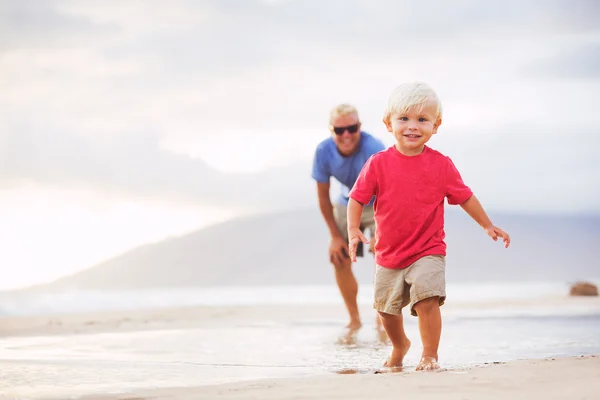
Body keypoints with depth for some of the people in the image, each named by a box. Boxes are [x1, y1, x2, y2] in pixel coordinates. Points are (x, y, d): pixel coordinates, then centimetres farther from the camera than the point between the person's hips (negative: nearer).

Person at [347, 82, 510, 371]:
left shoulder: (441, 165, -6)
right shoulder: (378, 163, -8)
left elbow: (464, 197, 6)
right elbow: (357, 198, -4)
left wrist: (488, 226, 11)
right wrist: (353, 230, -18)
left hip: (428, 252, -2)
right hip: (388, 254, 2)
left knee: (427, 300, -22)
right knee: (386, 307, 17)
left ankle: (430, 355, -5)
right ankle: (399, 344, 46)